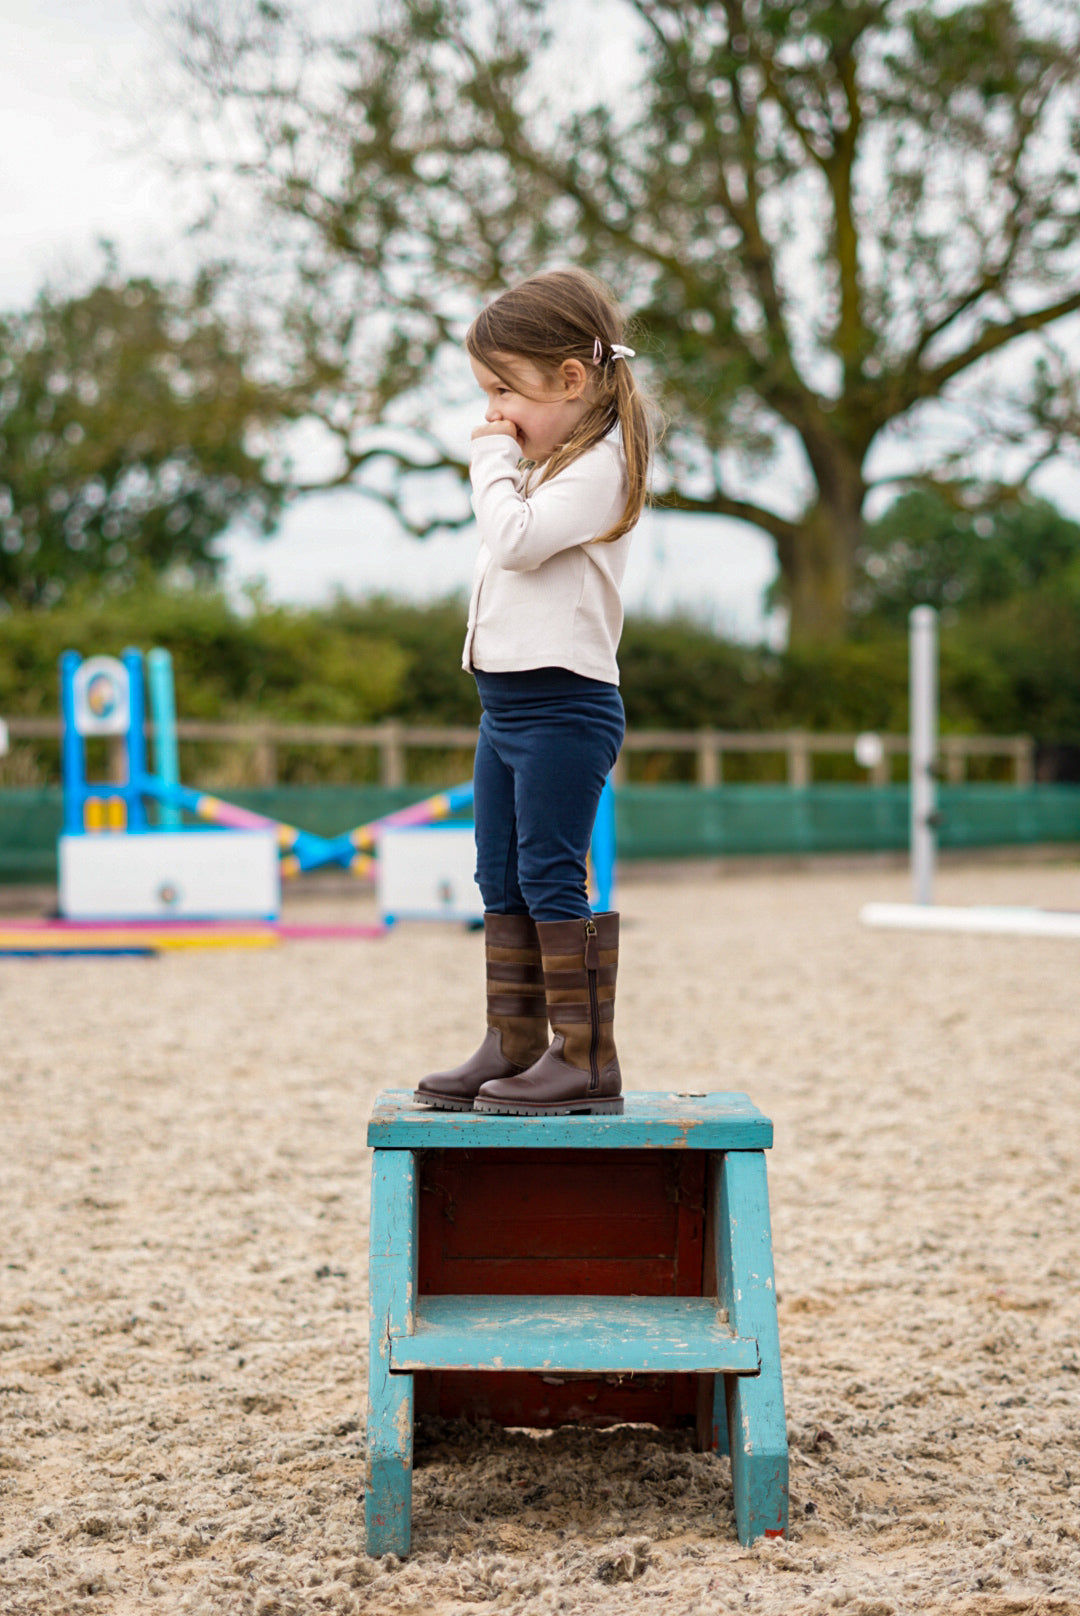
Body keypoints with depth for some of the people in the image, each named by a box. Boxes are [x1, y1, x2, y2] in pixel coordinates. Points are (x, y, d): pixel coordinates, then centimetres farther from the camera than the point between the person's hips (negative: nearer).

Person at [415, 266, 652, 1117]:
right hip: (508, 702, 10)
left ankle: (587, 1057, -4)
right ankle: (514, 1047, 18)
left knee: (552, 878, -9)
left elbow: (516, 539, -20)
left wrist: (496, 463, -10)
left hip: (564, 703, -10)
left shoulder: (599, 465, -11)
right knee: (502, 884, 11)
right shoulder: (548, 464, 20)